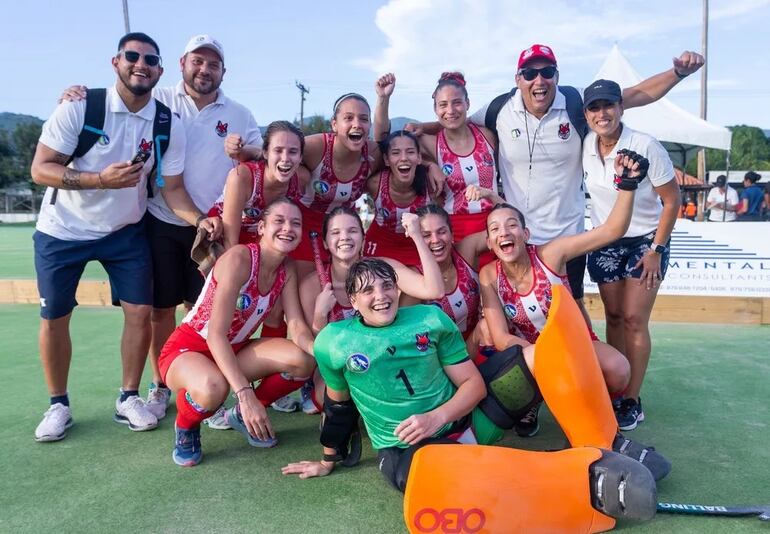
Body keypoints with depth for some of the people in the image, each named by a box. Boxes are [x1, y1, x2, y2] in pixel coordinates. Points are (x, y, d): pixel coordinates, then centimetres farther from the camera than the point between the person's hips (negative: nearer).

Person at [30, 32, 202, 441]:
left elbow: (172, 188, -7)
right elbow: (40, 169, -19)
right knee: (54, 318, 5)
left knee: (140, 311, -2)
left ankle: (129, 398, 15)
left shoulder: (169, 125, -9)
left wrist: (199, 219, -26)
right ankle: (58, 404, 23)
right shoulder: (79, 107, -17)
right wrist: (100, 180, -34)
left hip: (125, 232, 2)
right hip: (63, 231, -2)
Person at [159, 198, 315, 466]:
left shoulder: (287, 270, -4)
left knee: (302, 361, -19)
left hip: (233, 351, 6)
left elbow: (298, 328, -11)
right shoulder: (239, 258, -26)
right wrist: (245, 393, -40)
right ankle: (186, 428, -3)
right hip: (187, 348, -6)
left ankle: (245, 415, 9)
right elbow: (216, 334, -31)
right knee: (213, 388, -41)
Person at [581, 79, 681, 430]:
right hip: (604, 243, 4)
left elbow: (672, 199, -13)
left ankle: (632, 401, 6)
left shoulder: (646, 147, -20)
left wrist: (656, 250, -14)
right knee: (614, 317, 8)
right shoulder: (586, 146, -9)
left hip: (646, 241, -4)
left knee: (634, 320, -6)